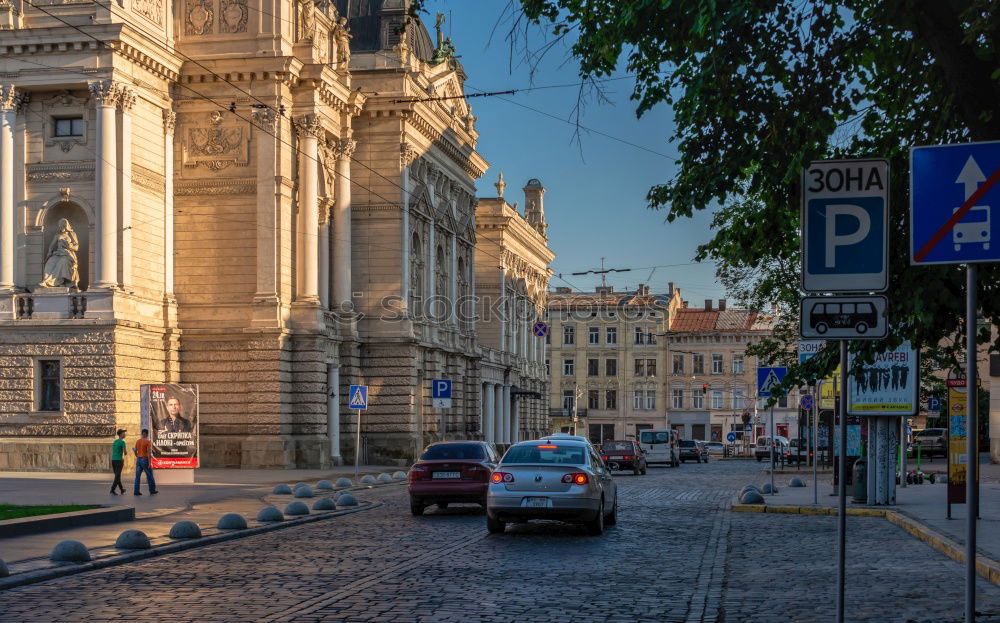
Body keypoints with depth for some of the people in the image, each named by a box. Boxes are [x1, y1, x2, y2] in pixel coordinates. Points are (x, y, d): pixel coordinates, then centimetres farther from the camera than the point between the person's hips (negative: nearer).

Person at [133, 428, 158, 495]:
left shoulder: (138, 441, 6)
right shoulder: (148, 442, -11)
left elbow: (135, 451, 15)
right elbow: (149, 453, -19)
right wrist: (149, 463, -20)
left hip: (138, 460, 5)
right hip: (145, 460, -5)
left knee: (137, 476, 5)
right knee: (149, 476, 7)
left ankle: (136, 491, 0)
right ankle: (152, 491, 14)